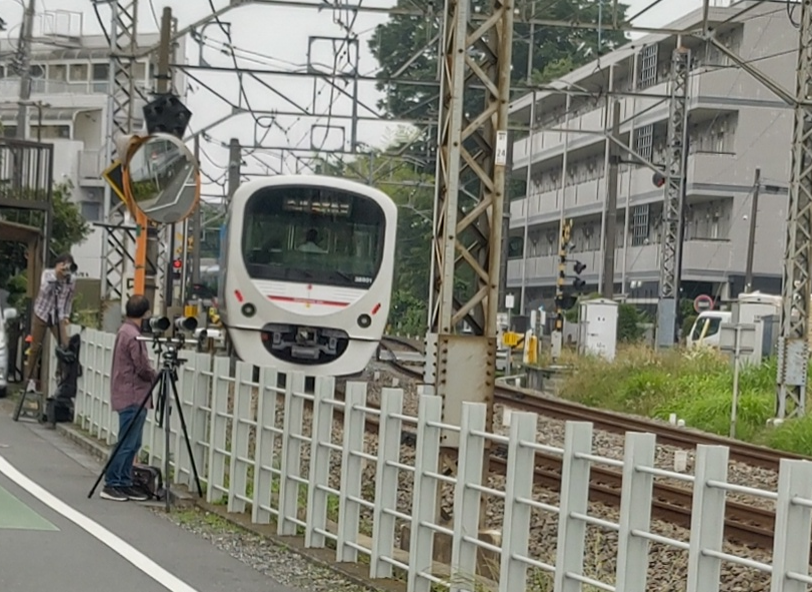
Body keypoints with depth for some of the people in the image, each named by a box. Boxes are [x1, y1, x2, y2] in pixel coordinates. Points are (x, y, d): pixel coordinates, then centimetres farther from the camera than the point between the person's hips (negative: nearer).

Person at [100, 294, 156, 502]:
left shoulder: (125, 331, 14)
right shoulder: (133, 336, -17)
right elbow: (143, 368, -17)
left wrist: (151, 374, 8)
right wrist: (157, 376, 2)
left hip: (130, 396, 10)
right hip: (133, 397, -10)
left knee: (132, 444, 12)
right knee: (126, 444, -6)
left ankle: (124, 484, 14)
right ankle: (111, 485, -3)